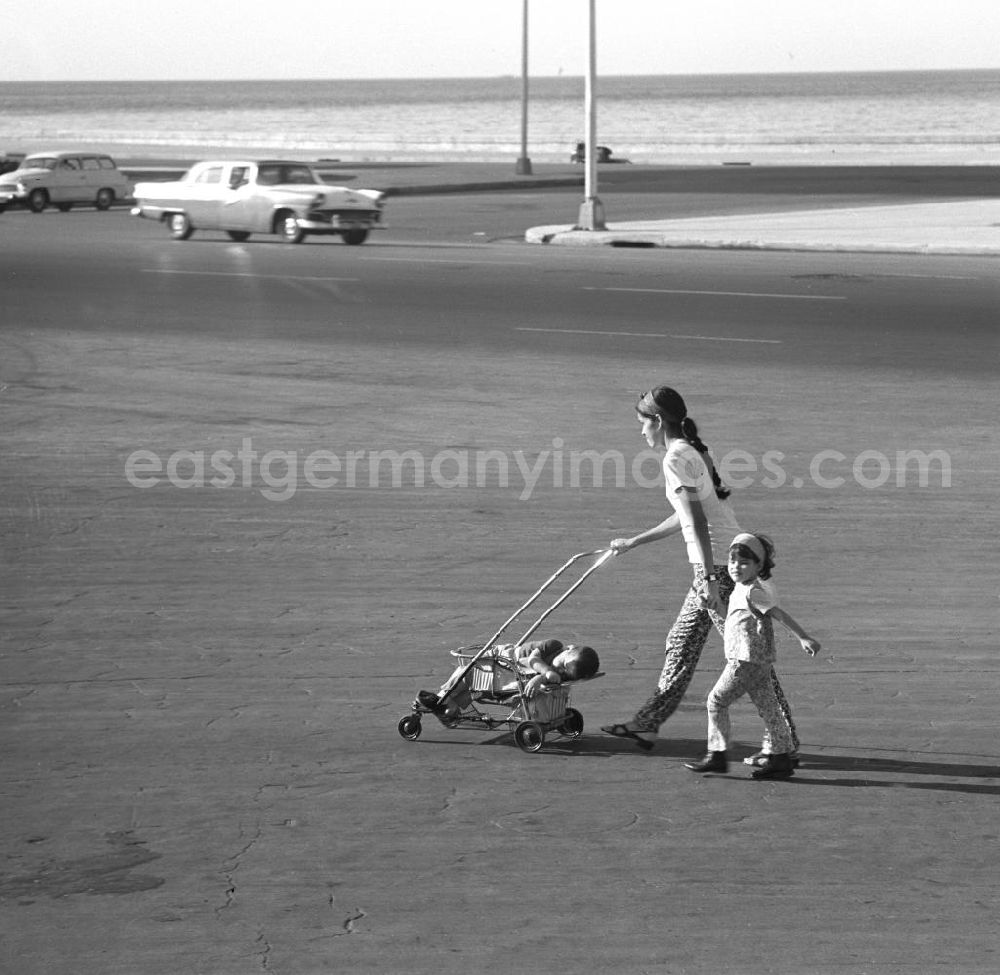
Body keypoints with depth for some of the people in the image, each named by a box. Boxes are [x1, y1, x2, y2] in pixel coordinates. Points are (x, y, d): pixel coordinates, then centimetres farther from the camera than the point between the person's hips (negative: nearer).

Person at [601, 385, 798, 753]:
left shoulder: (676, 458, -13)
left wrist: (709, 578, -24)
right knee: (681, 642, 15)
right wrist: (633, 542, 33)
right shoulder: (692, 451, 16)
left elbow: (697, 520, -21)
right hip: (719, 564, 10)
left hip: (718, 564, -10)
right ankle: (647, 725, 23)